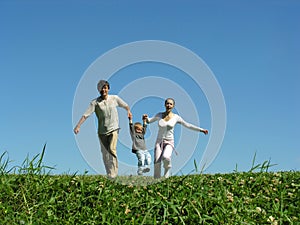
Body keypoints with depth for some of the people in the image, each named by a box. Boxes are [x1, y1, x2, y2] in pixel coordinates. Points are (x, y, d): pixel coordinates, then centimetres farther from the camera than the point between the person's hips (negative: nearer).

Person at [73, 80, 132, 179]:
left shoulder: (114, 98, 1)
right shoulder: (95, 102, -4)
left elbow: (125, 105, 21)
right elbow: (85, 115, -11)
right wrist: (78, 126, -20)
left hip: (113, 129, -1)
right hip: (102, 131, 1)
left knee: (112, 149, -21)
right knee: (105, 154, 5)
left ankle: (114, 172, -19)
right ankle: (109, 174, 17)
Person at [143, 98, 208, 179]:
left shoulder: (176, 117, 0)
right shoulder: (159, 115, 5)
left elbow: (188, 125, 6)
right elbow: (149, 120, 22)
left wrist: (201, 129, 2)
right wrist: (146, 118, -1)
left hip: (169, 142, -2)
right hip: (159, 141, 2)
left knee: (165, 157, -32)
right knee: (157, 162, -14)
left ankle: (167, 167, 0)